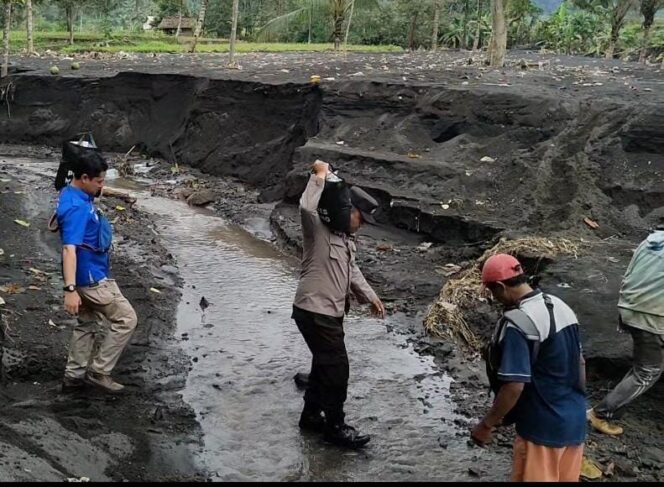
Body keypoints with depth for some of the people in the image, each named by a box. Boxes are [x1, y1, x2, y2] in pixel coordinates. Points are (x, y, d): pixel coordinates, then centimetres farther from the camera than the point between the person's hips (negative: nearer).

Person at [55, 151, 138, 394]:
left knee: (87, 324, 18)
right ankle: (98, 371, 7)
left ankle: (74, 377, 26)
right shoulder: (77, 207, -27)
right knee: (126, 319, 0)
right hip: (90, 277, -10)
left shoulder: (73, 194, 3)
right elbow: (69, 249, -33)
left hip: (90, 274, 10)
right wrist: (70, 289, -38)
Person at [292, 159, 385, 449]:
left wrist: (370, 297, 20)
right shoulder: (319, 228, -15)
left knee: (325, 365, 20)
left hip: (330, 313, 10)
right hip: (314, 312, -10)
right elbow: (307, 207, -38)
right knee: (337, 368, -3)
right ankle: (335, 427, 10)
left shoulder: (345, 239, 15)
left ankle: (311, 416, 36)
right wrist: (320, 177, -28)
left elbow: (352, 272, 25)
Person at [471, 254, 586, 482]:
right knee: (566, 478, 20)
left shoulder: (517, 323, -22)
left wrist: (486, 425, -13)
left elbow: (514, 386, -24)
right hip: (575, 421, 8)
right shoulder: (562, 307, 4)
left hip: (542, 428, -8)